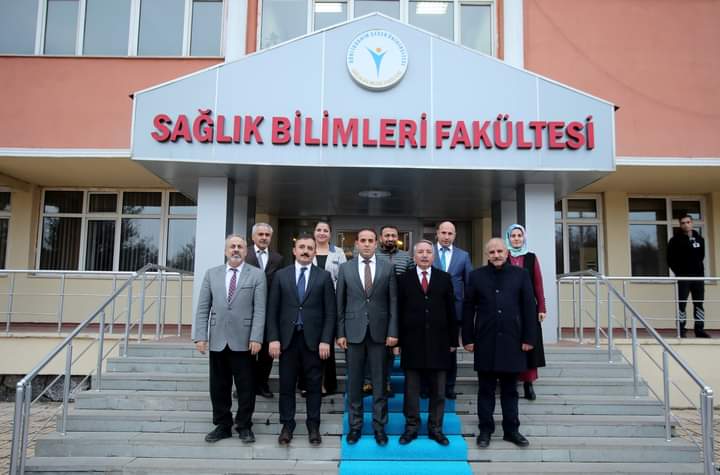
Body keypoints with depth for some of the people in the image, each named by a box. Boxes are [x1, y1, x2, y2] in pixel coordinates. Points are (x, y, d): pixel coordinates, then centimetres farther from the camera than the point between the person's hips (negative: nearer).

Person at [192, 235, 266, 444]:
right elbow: (203, 308, 7)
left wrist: (256, 338, -13)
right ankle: (223, 425, 24)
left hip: (243, 341, -2)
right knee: (219, 387, 10)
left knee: (246, 387, 4)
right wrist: (200, 336, -2)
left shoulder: (257, 275, 2)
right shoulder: (212, 274, 10)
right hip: (217, 340, 3)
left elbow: (259, 310, -5)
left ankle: (244, 426, 19)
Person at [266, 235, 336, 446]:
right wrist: (273, 338, -5)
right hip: (287, 338, 1)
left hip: (313, 339, -1)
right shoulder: (281, 275, 5)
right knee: (286, 385, 7)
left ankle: (313, 426, 19)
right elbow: (272, 310, 3)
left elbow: (330, 311, 0)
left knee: (313, 384, 6)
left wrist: (326, 340, -7)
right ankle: (287, 425, 19)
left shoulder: (324, 276, 3)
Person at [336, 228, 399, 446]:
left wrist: (392, 332, -5)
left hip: (379, 332, 0)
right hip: (354, 332, 1)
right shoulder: (345, 268, 4)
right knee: (354, 382, 7)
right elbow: (340, 303, 4)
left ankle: (379, 426, 17)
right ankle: (355, 425, 19)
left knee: (379, 382, 6)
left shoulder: (387, 268, 3)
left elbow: (393, 302, 2)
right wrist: (340, 333, 0)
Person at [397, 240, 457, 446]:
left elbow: (451, 311, 5)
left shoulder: (444, 278, 6)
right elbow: (398, 312, 0)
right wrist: (398, 340, -4)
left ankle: (435, 428, 21)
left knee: (438, 390, 9)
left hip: (438, 342, 1)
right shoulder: (403, 279, 3)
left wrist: (453, 340, 2)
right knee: (411, 389, 7)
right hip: (412, 342, -1)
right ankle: (411, 427, 20)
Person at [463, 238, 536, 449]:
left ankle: (511, 430, 22)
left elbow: (529, 307, 2)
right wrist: (468, 338, -2)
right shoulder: (476, 276, 2)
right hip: (485, 341, 0)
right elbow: (468, 309, 2)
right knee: (486, 389, 8)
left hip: (512, 340, 0)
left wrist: (528, 338, -2)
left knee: (510, 389, 11)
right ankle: (485, 430, 18)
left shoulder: (520, 275, 2)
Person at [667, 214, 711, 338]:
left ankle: (700, 329, 14)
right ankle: (681, 330, 2)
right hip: (683, 277, -4)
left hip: (698, 276, 4)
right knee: (681, 304, -2)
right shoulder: (676, 240, -4)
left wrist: (700, 270, 8)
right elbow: (670, 259, -4)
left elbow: (701, 256, 17)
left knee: (699, 303, 7)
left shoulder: (699, 239, 9)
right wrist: (678, 272, -8)